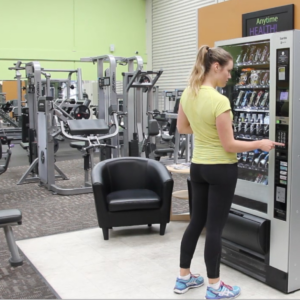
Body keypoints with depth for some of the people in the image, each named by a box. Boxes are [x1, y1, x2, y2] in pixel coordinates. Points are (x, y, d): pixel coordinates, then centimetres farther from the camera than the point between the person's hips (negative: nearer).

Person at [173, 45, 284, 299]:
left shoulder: (188, 94, 1)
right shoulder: (219, 101, -23)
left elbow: (182, 128, 14)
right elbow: (229, 145, -19)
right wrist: (260, 144, -7)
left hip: (198, 166, 8)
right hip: (221, 169, -7)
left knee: (197, 221, 18)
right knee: (215, 227, 3)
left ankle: (184, 277, 29)